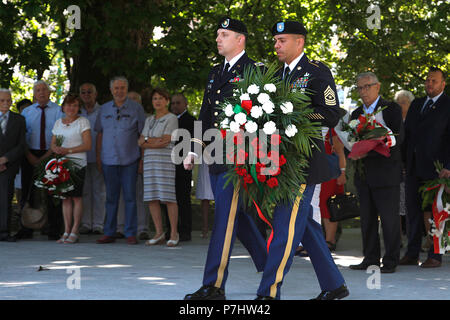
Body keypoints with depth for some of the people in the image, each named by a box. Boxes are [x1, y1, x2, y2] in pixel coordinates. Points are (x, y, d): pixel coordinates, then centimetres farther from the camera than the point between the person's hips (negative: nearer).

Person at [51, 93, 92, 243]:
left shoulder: (83, 121, 0)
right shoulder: (58, 122, 16)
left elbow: (87, 145, -6)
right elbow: (53, 143, 18)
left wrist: (68, 150, -14)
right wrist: (55, 148, -6)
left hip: (77, 163, -5)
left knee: (76, 196, -8)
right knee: (65, 197, 3)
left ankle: (74, 232, -6)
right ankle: (66, 231, 6)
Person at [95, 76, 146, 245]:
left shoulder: (136, 108, 2)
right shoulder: (104, 109, 11)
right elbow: (100, 133, 15)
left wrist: (142, 159, -3)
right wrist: (98, 157, 9)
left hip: (129, 160, -3)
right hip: (108, 160, 3)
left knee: (130, 196, -2)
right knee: (111, 197, 6)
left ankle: (131, 233, 2)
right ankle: (109, 233, 11)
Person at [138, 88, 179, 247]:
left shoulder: (171, 118, -1)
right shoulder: (149, 120, 19)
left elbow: (166, 141, -10)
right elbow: (141, 142, 11)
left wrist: (148, 141, 0)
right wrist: (154, 141, -7)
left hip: (165, 160, -6)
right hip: (150, 160, 6)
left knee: (168, 197, -8)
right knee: (151, 198, 2)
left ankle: (174, 234, -3)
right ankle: (159, 233, 9)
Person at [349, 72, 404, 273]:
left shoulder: (391, 109, -2)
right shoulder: (356, 114, 17)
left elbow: (398, 138, -12)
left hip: (386, 173, -6)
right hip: (363, 173, 6)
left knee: (389, 217, -4)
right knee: (367, 218, 8)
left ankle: (390, 261, 1)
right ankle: (371, 259, 15)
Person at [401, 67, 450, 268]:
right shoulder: (416, 104, 18)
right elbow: (406, 133, 18)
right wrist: (402, 160, 8)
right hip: (413, 167, 6)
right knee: (413, 210, 7)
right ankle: (412, 255, 13)